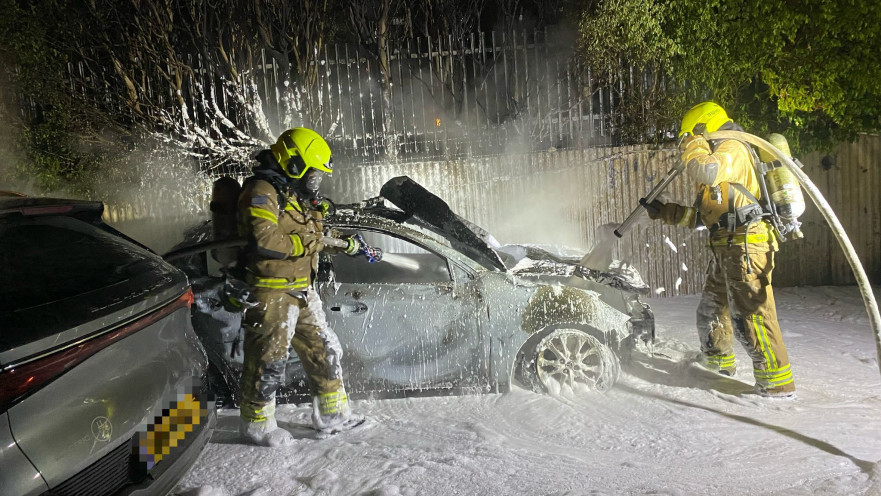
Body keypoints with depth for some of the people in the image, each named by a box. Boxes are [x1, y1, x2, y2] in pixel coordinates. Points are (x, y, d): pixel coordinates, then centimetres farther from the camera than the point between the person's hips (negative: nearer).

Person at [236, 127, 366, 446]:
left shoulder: (296, 196, 17)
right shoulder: (262, 191, -14)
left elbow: (312, 232, 30)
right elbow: (263, 240, -28)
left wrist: (344, 244, 20)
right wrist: (308, 242, -18)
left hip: (301, 291, 10)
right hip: (272, 291, -10)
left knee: (324, 349, 13)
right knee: (268, 359, 1)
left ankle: (332, 414, 26)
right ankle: (256, 425, 18)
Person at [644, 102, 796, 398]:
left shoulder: (732, 148, -5)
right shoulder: (718, 155, 26)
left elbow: (707, 171, -30)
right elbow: (702, 216, 27)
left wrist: (690, 145, -10)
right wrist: (665, 212, 23)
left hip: (746, 243, -11)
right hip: (727, 248, 11)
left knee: (749, 313, -13)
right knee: (712, 307, 20)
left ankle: (777, 381, -8)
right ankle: (718, 361, 38)